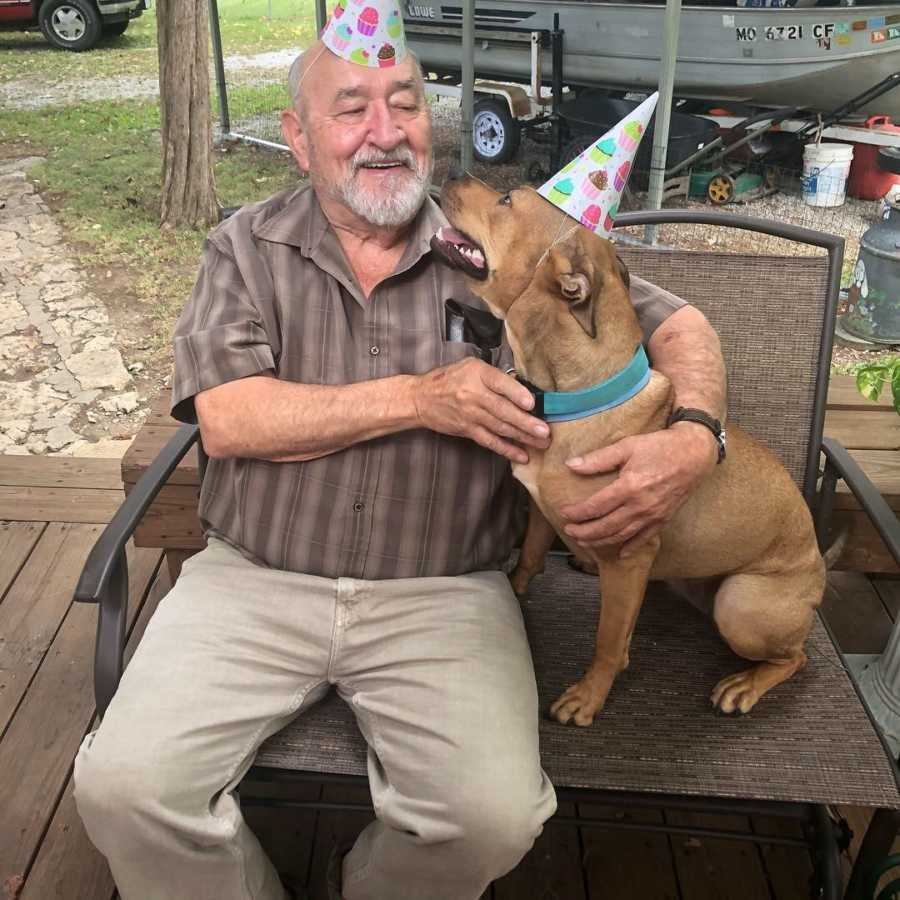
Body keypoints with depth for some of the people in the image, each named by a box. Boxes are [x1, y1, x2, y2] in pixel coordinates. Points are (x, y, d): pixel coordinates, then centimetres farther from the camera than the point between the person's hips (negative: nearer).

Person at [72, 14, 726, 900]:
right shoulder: (247, 247, 5)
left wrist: (693, 437, -16)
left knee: (493, 815, -21)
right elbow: (226, 419, -8)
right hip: (254, 580, 1)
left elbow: (677, 324, 6)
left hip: (443, 594, 0)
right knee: (123, 784, -17)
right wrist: (418, 398, -15)